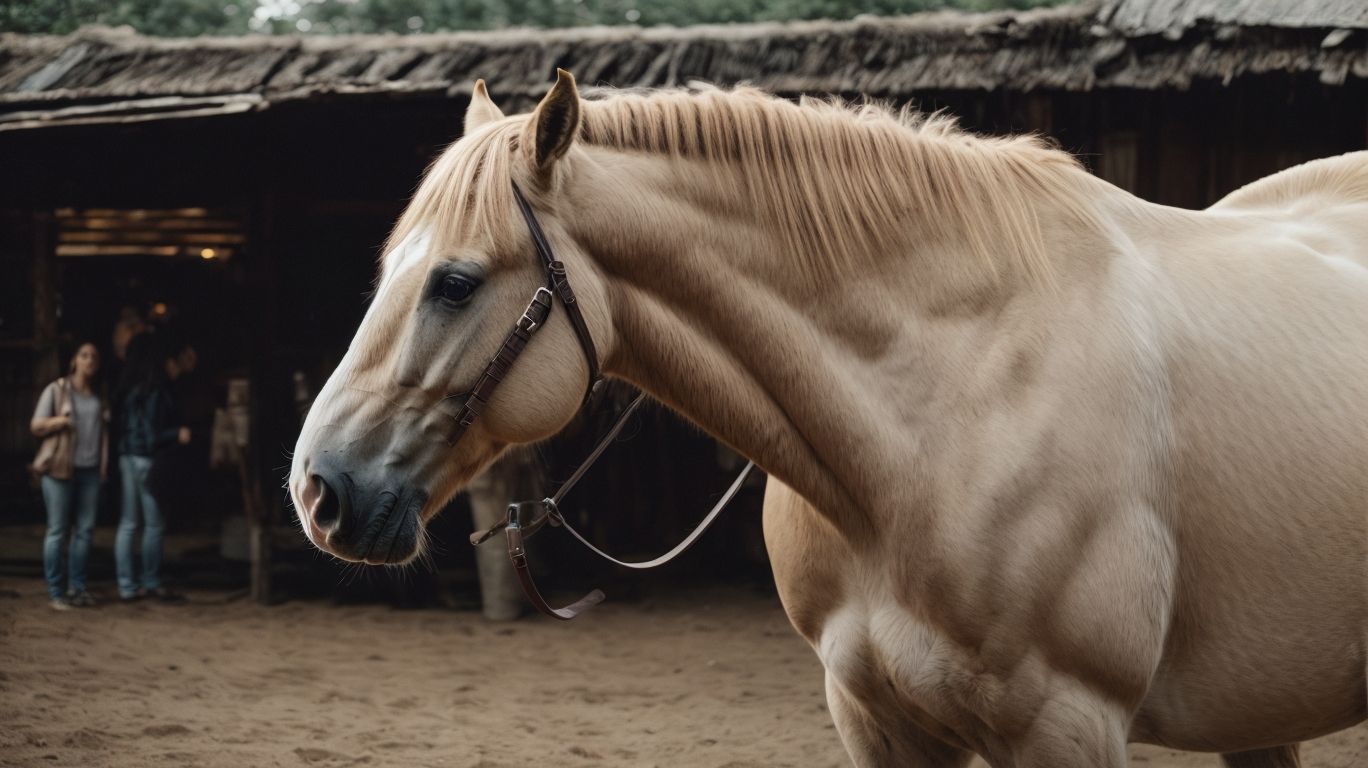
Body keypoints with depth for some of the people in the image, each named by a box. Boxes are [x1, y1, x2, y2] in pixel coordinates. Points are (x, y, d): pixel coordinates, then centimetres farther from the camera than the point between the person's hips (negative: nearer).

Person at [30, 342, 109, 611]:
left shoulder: (99, 396, 13)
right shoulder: (56, 390, 1)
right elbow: (36, 425, -1)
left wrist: (104, 465, 8)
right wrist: (59, 420, -19)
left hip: (90, 470, 4)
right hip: (61, 468, -4)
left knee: (84, 530, 3)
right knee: (58, 531, -4)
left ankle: (77, 588, 9)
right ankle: (55, 592, -1)